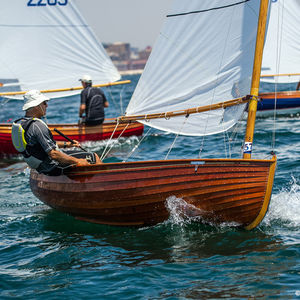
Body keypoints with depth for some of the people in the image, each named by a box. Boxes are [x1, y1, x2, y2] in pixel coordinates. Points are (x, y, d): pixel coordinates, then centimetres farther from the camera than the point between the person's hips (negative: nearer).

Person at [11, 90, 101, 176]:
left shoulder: (20, 123, 4)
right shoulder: (37, 126, -27)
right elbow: (53, 154, -29)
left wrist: (66, 144, 19)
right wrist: (77, 161, -19)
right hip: (54, 168, -10)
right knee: (94, 157, 1)